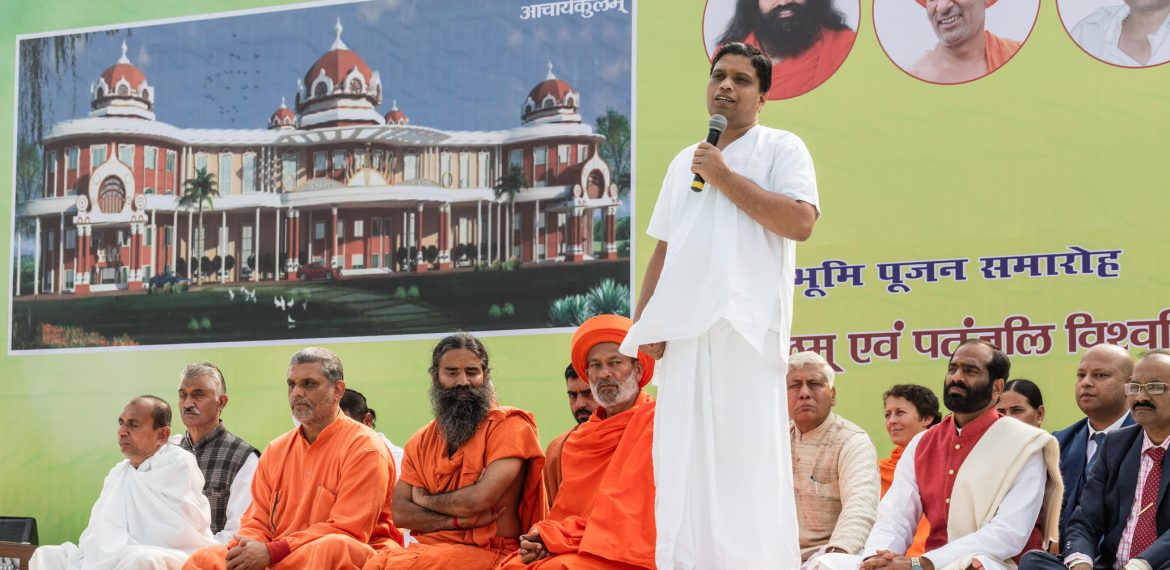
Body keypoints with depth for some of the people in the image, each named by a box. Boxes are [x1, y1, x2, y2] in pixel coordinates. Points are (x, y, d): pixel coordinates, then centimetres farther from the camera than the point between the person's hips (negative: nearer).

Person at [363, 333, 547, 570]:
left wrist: (425, 500, 3)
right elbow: (400, 511, 5)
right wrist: (460, 520, -10)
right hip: (429, 548, 5)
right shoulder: (421, 441, 16)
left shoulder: (510, 426, -3)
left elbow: (480, 499, -14)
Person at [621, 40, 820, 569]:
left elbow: (800, 222, -13)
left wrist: (725, 177, -9)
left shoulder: (781, 149, 3)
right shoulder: (683, 162, 22)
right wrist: (643, 317, 9)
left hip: (745, 328, -6)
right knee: (684, 466, 3)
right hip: (684, 329, 6)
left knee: (747, 464, -10)